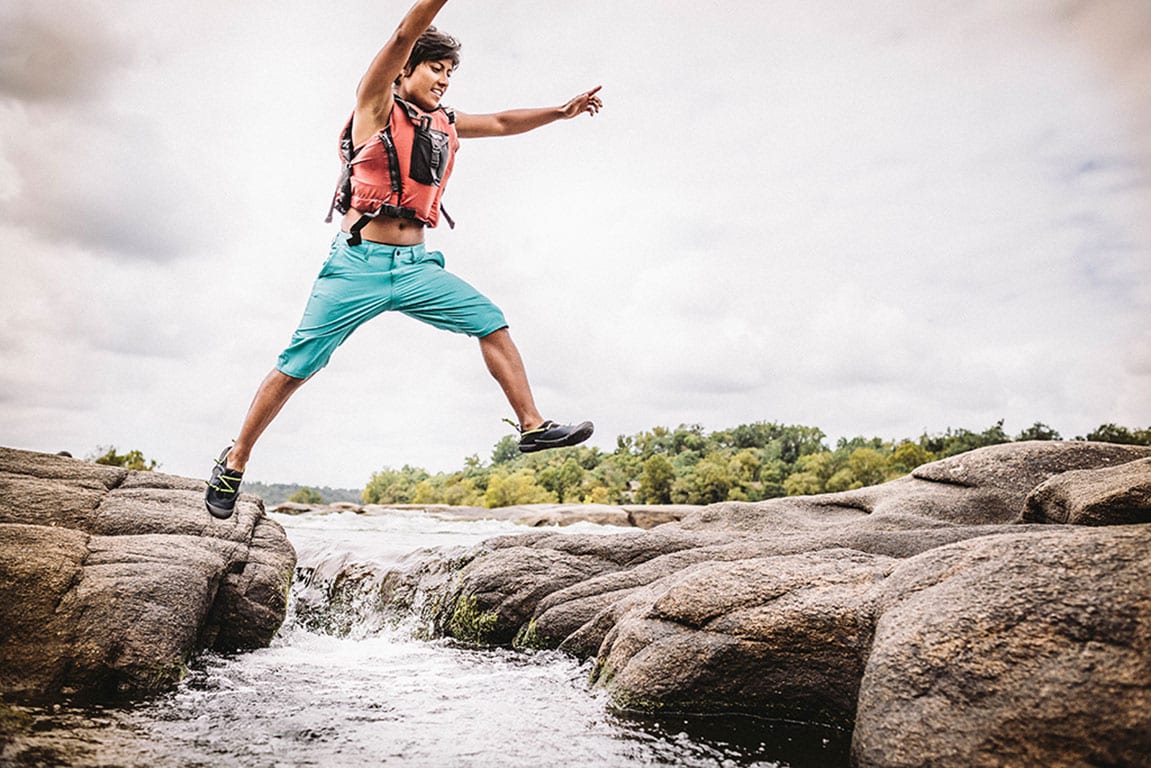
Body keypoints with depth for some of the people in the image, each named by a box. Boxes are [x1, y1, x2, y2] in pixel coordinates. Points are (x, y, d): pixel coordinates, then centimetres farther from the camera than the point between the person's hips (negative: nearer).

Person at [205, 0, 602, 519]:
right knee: (298, 365, -3)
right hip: (358, 263, -5)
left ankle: (532, 427, 0)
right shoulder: (375, 104, 1)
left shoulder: (445, 125, 16)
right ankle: (235, 461, 12)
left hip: (416, 266, 6)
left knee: (492, 323, -6)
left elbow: (500, 122, 26)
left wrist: (561, 112, 20)